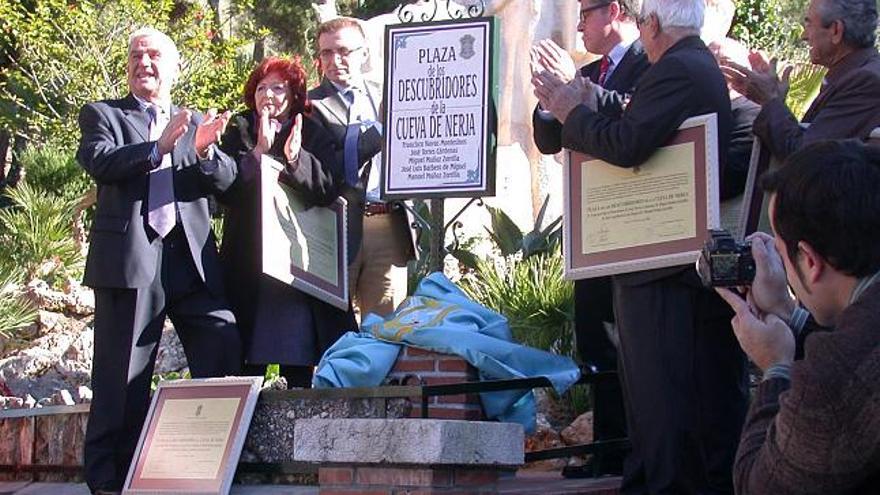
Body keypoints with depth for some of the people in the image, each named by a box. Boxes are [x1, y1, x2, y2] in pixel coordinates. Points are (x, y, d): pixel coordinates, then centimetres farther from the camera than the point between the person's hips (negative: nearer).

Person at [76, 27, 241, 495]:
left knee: (223, 348, -7)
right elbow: (99, 162, -10)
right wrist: (158, 146, -22)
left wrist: (205, 150, -14)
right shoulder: (103, 115, 10)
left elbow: (225, 180, 8)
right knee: (123, 374, -1)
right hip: (129, 257, -3)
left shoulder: (196, 124, 20)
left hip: (191, 258, 3)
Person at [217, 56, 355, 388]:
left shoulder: (313, 134, 8)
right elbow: (225, 190, -6)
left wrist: (296, 158, -19)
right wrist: (258, 152, -17)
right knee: (248, 363, -3)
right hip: (249, 261, 0)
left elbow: (328, 188, -5)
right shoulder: (238, 132, 8)